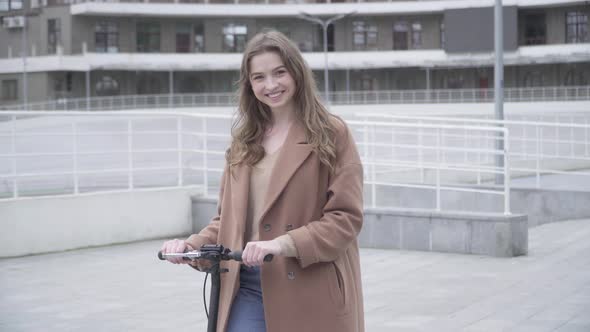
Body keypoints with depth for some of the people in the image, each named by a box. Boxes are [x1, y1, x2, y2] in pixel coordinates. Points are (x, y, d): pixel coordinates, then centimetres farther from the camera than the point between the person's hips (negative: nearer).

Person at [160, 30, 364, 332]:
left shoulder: (331, 134, -3)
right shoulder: (244, 141, 14)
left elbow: (346, 217, -9)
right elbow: (230, 218, 16)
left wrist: (284, 244, -22)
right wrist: (193, 245, -3)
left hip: (311, 289, -4)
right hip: (248, 286, 4)